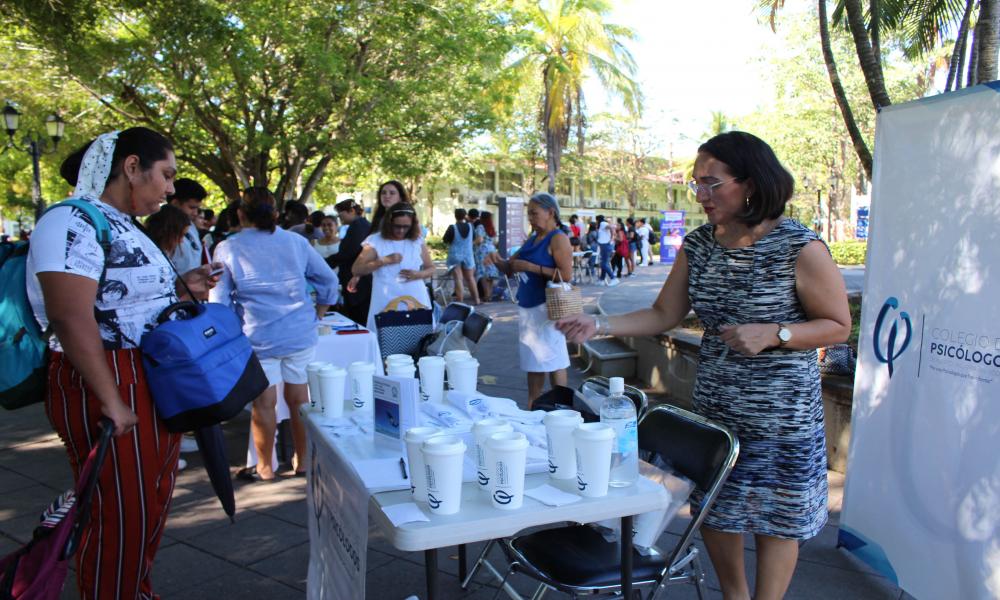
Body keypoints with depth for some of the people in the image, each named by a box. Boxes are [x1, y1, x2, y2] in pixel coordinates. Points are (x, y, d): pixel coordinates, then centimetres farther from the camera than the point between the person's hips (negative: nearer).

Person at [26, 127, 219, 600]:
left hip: (152, 383, 10)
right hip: (106, 385, -10)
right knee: (118, 513, 3)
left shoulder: (121, 224, 13)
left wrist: (180, 287, 9)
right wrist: (111, 401, -26)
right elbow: (71, 318, -26)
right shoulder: (72, 224, -17)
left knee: (151, 503, 19)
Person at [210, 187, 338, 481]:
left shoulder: (227, 249, -3)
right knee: (299, 398, 12)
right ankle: (302, 461, 25)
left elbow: (219, 299, -2)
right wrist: (317, 314, 18)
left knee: (263, 403, 7)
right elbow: (328, 279, 9)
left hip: (259, 338, -2)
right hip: (301, 335, 3)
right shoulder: (296, 242, 5)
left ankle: (265, 468, 19)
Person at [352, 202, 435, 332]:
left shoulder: (418, 241, 8)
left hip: (416, 301, 2)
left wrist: (418, 274, -8)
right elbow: (356, 269, -6)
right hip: (386, 303, -2)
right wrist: (384, 261, -16)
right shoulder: (375, 241, 0)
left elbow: (431, 268, 14)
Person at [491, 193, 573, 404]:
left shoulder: (558, 239, -9)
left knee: (552, 360, -3)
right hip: (527, 307, 8)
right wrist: (498, 262, -3)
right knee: (533, 358, 12)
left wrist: (531, 267, -19)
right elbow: (511, 268, 19)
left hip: (547, 307, -8)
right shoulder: (532, 239, 15)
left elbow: (566, 275, -19)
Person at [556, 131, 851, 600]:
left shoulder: (800, 248, -14)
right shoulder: (698, 245, 1)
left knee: (775, 520, 11)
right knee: (711, 511, 18)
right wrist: (598, 325, -8)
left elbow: (838, 326, -8)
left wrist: (772, 334, -23)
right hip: (714, 407, 6)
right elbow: (663, 315, 4)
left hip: (781, 416, -5)